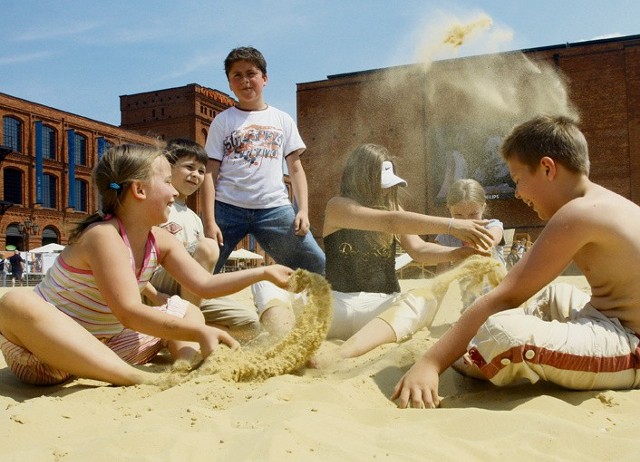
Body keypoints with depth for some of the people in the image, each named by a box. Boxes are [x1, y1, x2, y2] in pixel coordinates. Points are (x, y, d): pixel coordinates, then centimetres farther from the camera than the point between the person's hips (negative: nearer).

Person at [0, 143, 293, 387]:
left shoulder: (159, 240, -1)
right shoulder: (104, 236, -26)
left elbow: (205, 284, -1)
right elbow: (128, 313, -33)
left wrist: (264, 273, -6)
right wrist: (199, 333, -34)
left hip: (103, 347, 8)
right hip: (43, 352, -8)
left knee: (185, 311, 10)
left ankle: (189, 365, -24)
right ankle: (141, 379, -41)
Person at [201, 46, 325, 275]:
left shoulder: (282, 120, 14)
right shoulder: (222, 121, 8)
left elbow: (295, 168, 12)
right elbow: (210, 173, 3)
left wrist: (303, 210, -2)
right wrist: (209, 221, -8)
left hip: (274, 207, 1)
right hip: (227, 207, -1)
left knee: (316, 263, -8)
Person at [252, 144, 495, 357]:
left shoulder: (391, 206, 14)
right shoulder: (338, 206, -5)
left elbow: (420, 250, 1)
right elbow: (391, 222, -19)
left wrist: (459, 252, -18)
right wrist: (451, 225, -27)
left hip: (382, 306, 3)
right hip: (338, 304, -2)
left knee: (424, 301, -32)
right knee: (266, 280, -23)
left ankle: (339, 357, -53)